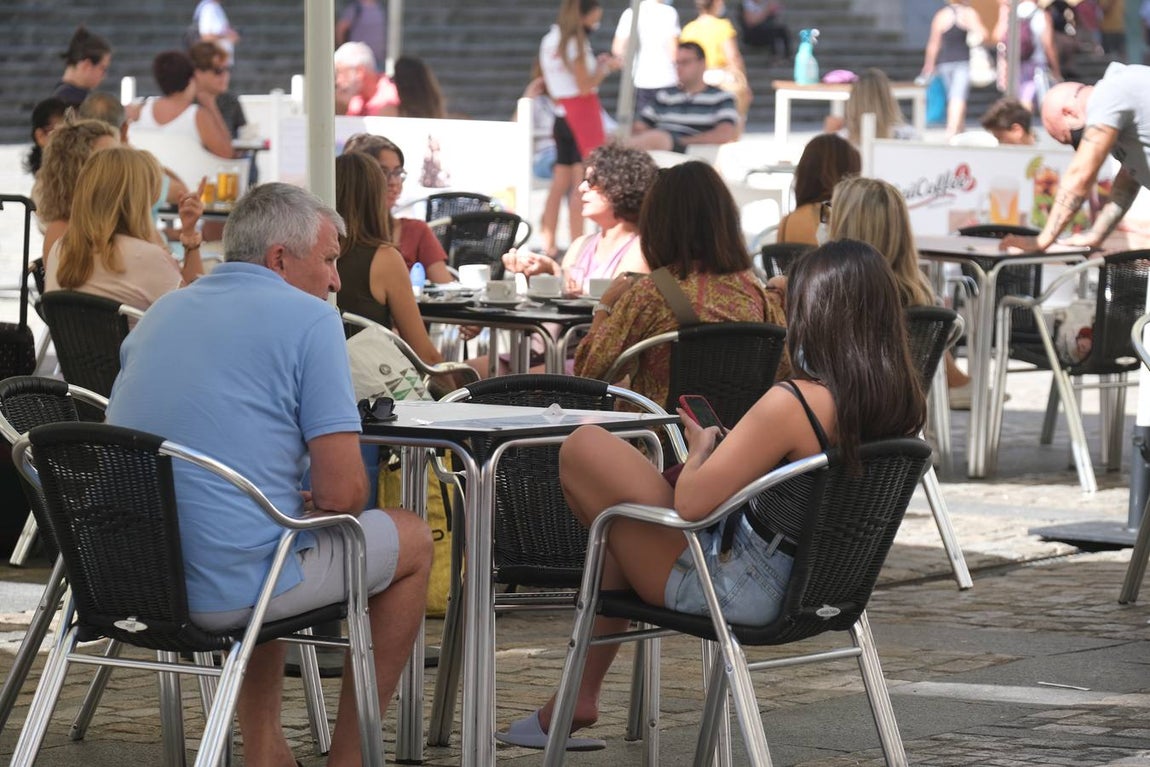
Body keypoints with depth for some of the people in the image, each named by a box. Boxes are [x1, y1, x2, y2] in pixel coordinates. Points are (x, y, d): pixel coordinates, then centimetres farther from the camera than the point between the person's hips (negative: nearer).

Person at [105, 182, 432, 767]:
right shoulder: (308, 319, -7)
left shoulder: (159, 316, 14)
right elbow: (342, 492, -14)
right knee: (410, 539, 19)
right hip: (228, 594, -7)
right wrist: (309, 509, 11)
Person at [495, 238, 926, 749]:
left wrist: (701, 448, -4)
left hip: (735, 585, -9)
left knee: (582, 449, 5)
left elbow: (690, 504, -25)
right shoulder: (905, 402, -7)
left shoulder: (793, 404, -29)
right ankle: (579, 697, 37)